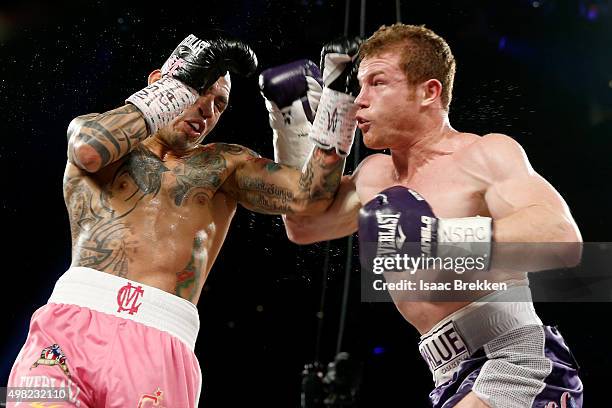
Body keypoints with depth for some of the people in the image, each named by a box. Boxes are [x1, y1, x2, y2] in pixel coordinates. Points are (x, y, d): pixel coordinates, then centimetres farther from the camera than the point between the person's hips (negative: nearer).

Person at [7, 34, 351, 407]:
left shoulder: (223, 164, 23)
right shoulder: (88, 126, 20)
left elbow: (309, 197, 11)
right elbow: (90, 148, -5)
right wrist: (178, 86, 2)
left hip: (160, 348, 2)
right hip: (73, 321, -1)